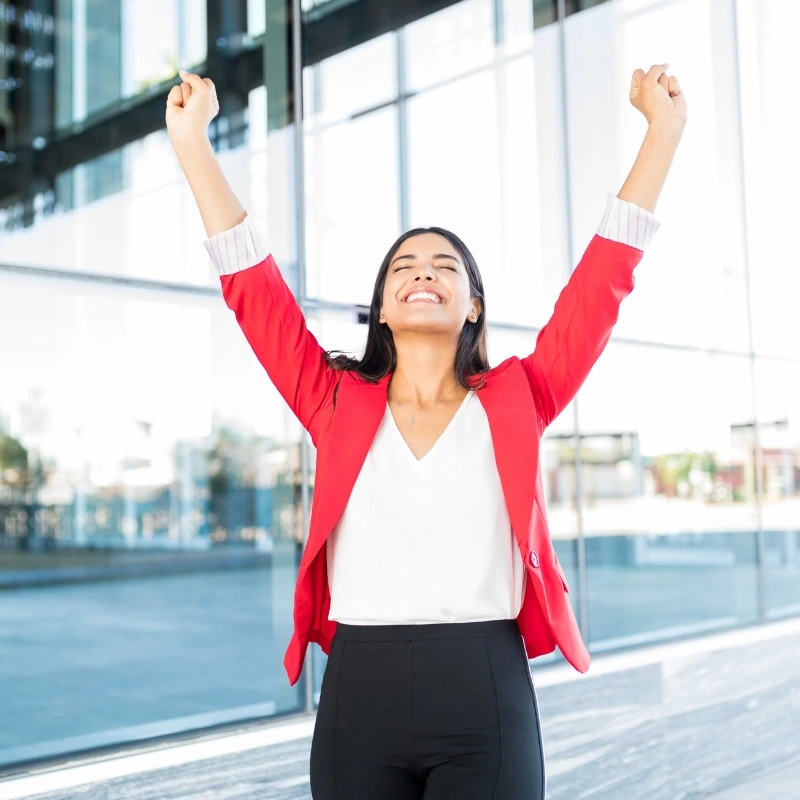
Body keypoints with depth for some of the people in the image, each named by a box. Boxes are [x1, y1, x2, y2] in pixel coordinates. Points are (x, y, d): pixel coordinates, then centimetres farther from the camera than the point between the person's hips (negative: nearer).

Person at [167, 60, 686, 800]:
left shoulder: (514, 401, 6)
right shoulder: (340, 405, 7)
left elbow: (603, 277, 5)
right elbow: (251, 282, 5)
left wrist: (664, 129, 6)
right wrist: (193, 141, 3)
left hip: (486, 700, -1)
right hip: (358, 697, 1)